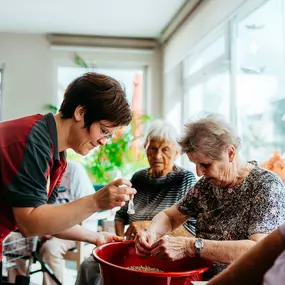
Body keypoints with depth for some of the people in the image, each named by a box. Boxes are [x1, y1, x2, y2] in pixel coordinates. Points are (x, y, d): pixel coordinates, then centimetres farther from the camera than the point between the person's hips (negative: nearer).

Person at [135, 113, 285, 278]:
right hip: (203, 278, 5)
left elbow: (260, 251, -24)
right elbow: (169, 216, 12)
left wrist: (190, 247, -29)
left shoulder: (268, 186, -13)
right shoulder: (208, 183, 4)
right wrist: (152, 233, -10)